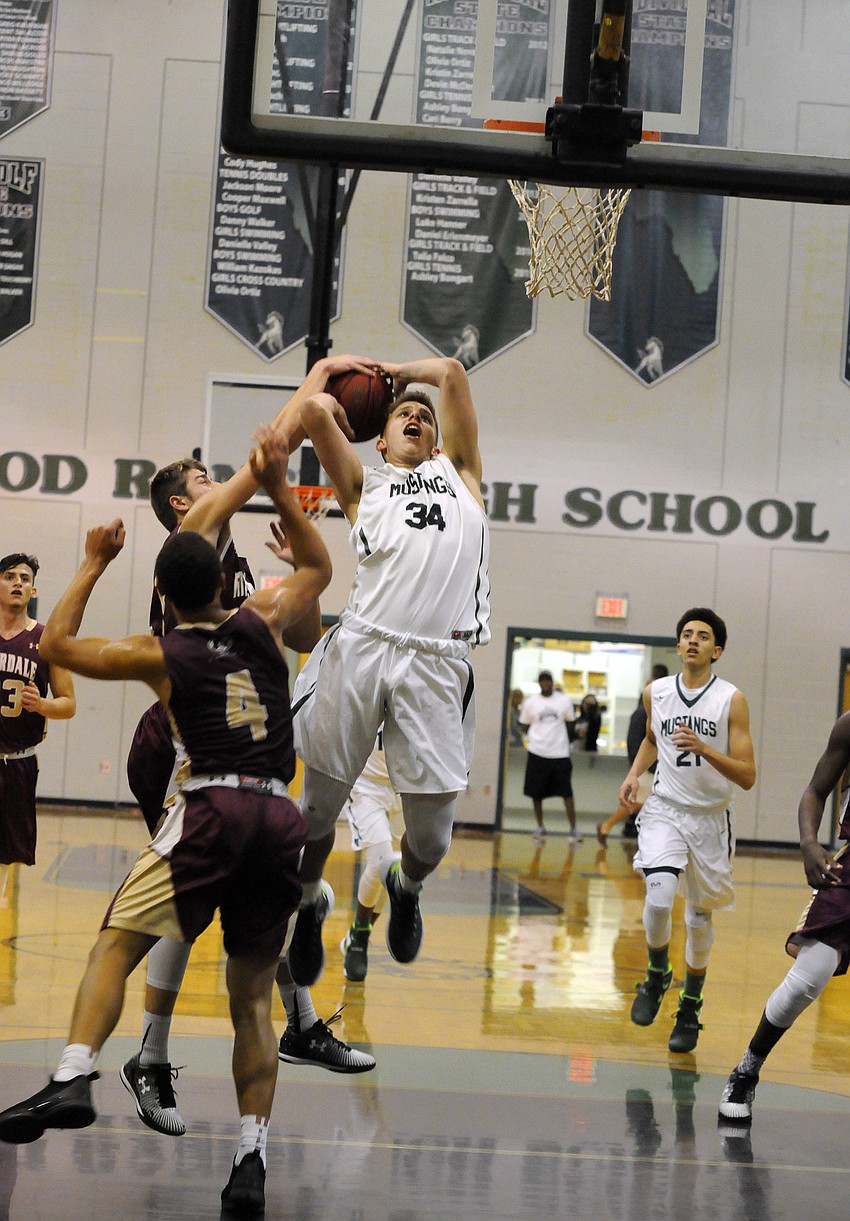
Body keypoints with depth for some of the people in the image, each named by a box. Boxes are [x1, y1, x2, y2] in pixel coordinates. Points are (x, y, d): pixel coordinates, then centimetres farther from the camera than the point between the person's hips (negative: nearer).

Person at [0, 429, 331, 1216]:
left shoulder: (160, 655, 7)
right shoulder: (264, 623, 14)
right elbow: (318, 567, 34)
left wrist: (94, 566, 24)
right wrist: (278, 489, 32)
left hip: (213, 808, -4)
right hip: (280, 817, 4)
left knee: (115, 945, -7)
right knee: (253, 995, 10)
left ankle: (73, 1079, -32)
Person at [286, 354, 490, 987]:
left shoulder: (459, 472, 26)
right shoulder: (364, 484, 22)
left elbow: (451, 370, 25)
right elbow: (315, 409, 9)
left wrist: (386, 369, 36)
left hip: (438, 664, 1)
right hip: (362, 645, 0)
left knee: (433, 832, 1)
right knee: (320, 803, 5)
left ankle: (407, 888, 34)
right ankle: (309, 900, 32)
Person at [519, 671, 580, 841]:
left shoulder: (564, 700, 2)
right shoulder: (531, 702, 3)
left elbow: (569, 723, 11)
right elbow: (526, 725, 11)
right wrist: (533, 739, -4)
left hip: (560, 752, -1)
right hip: (537, 752, 1)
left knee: (566, 792, -2)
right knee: (536, 792, 5)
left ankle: (573, 828, 1)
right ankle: (540, 826, 17)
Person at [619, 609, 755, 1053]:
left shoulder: (731, 700, -11)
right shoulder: (656, 693, 0)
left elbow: (747, 776, -14)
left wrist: (703, 749, -27)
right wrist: (634, 774, 5)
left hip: (710, 817, -1)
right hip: (665, 809, 1)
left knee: (700, 915, 10)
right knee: (659, 898, -22)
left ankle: (690, 1007, 30)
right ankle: (656, 975, 6)